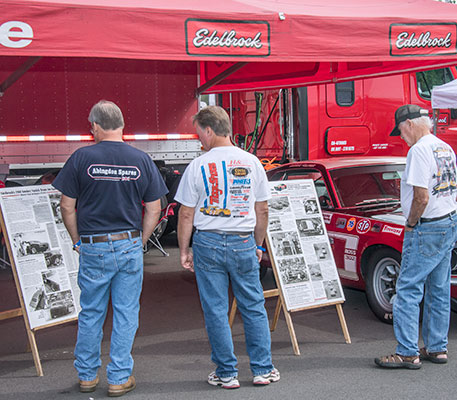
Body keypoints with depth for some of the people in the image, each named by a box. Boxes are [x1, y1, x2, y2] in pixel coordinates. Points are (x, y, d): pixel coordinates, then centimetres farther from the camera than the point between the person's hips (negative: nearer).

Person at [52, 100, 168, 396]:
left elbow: (67, 207, -3)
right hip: (130, 245, 1)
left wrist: (78, 241, 10)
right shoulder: (142, 160, -1)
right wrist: (139, 242, 12)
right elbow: (154, 210, 2)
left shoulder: (81, 158, -6)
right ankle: (120, 378, 15)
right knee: (126, 314, 9)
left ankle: (87, 375, 25)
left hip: (93, 248, 0)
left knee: (91, 314, 13)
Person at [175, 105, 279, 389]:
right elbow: (263, 210, 7)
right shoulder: (251, 162, 2)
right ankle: (263, 369, 16)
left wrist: (184, 250, 7)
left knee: (216, 311, 6)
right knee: (254, 307, 12)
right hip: (244, 243, 2)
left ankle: (227, 374, 13)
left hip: (208, 243, -2)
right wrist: (259, 245, 17)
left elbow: (186, 214, -3)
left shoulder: (198, 166, -6)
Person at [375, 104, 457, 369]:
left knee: (408, 290, -5)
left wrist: (411, 224, -8)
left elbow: (421, 197, -22)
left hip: (427, 229, -9)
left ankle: (408, 353, -3)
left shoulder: (420, 150, -16)